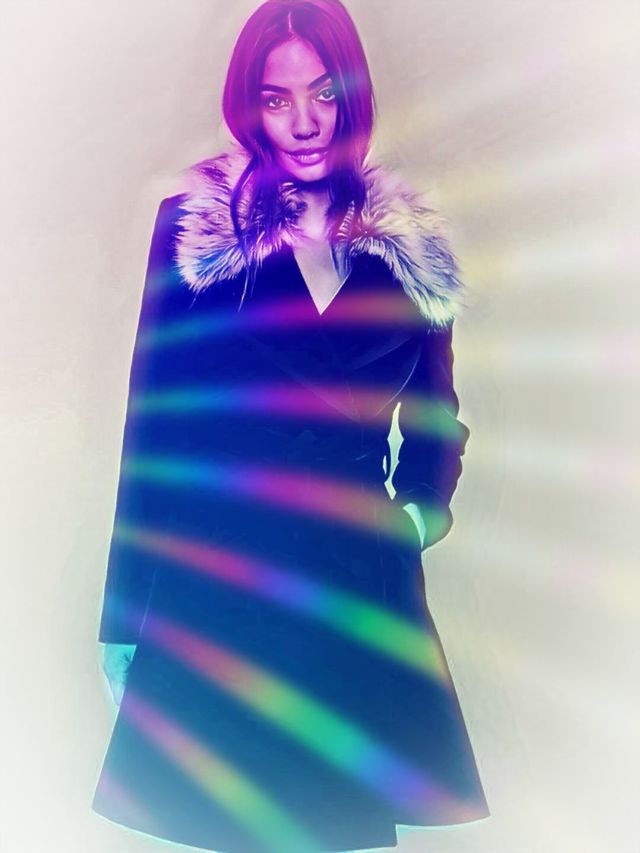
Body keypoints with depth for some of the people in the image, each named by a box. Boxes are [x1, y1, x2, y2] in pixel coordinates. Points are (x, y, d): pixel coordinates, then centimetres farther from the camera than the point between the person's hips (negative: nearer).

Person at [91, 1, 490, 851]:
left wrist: (421, 507, -1)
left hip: (361, 590, 2)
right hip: (215, 589, -2)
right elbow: (152, 417, -1)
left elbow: (433, 413, 17)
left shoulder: (409, 246, 5)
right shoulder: (196, 229, -1)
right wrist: (125, 618, 0)